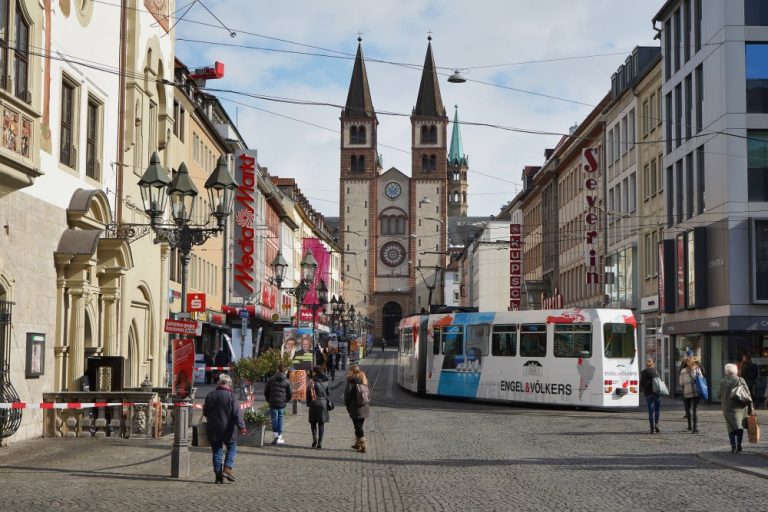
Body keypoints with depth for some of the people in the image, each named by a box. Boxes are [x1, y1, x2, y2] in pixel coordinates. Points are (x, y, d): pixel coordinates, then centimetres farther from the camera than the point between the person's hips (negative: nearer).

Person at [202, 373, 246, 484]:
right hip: (227, 429, -4)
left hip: (213, 429, 4)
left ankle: (218, 474, 7)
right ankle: (227, 468, -5)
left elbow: (205, 412, 13)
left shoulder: (210, 395, 4)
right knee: (232, 448, 11)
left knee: (217, 451, 9)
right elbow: (237, 413, -16)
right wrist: (241, 427, -17)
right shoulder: (231, 396, -10)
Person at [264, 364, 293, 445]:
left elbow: (266, 391, 4)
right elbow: (290, 393, 4)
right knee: (280, 419, 8)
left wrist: (268, 400, 17)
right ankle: (279, 437, 7)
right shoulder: (286, 381, 1)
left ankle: (275, 434, -14)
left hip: (273, 403, -1)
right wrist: (286, 401, 20)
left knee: (274, 419, 0)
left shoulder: (271, 379, 0)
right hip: (282, 404, 1)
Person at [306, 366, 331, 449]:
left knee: (313, 422, 9)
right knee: (321, 423, 7)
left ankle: (315, 438, -9)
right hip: (323, 403, 3)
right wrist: (327, 403, 17)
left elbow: (308, 393, -7)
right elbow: (328, 393, 10)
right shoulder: (325, 381, 5)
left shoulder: (312, 381, -8)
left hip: (314, 403, -3)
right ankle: (320, 442, 3)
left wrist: (308, 403, 2)